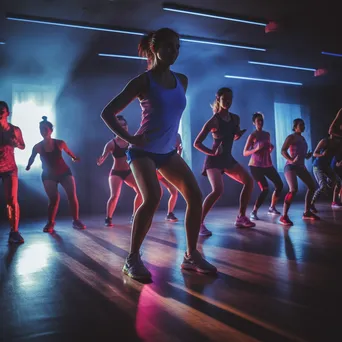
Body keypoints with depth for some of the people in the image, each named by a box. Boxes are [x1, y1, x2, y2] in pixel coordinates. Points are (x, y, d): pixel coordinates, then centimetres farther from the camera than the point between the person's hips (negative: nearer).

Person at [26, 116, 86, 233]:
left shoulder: (60, 143, -10)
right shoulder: (37, 147, -10)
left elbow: (68, 151, 11)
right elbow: (32, 158, 9)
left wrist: (74, 158, 26)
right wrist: (28, 166, -4)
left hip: (64, 172, 1)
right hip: (49, 175, -1)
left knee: (72, 195, -9)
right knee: (54, 198, -12)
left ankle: (76, 220, 3)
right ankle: (50, 223, 5)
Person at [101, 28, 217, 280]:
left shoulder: (182, 81, 6)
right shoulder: (143, 82, -11)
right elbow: (107, 113, -10)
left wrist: (175, 136, 14)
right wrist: (129, 139, -17)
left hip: (168, 151, 6)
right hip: (144, 151, -6)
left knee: (195, 195, -6)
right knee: (153, 198, -26)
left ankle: (191, 255, 6)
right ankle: (133, 259, -10)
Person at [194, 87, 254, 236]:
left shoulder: (235, 118, 5)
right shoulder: (213, 120, -15)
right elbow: (197, 143, -15)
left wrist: (239, 134, 1)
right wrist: (211, 152, -24)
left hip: (228, 158, 8)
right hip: (214, 160, -8)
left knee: (249, 181, 3)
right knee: (218, 190, -26)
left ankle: (241, 217, 12)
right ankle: (199, 223, -16)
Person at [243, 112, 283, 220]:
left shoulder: (267, 134, 10)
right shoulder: (252, 136, -9)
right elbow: (245, 153, -13)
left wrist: (271, 148, -1)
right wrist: (256, 149, -28)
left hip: (267, 165, 7)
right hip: (256, 166, -7)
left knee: (279, 185, 6)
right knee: (265, 189, -19)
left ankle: (272, 208, 22)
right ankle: (254, 212, -9)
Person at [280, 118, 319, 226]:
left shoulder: (302, 138, 17)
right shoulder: (291, 137, -8)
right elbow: (283, 150, -18)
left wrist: (307, 156, 9)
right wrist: (291, 160, -30)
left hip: (301, 166, 10)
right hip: (291, 166, -10)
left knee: (312, 186, 10)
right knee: (294, 189, -26)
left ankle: (307, 212, 21)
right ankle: (284, 217, -25)